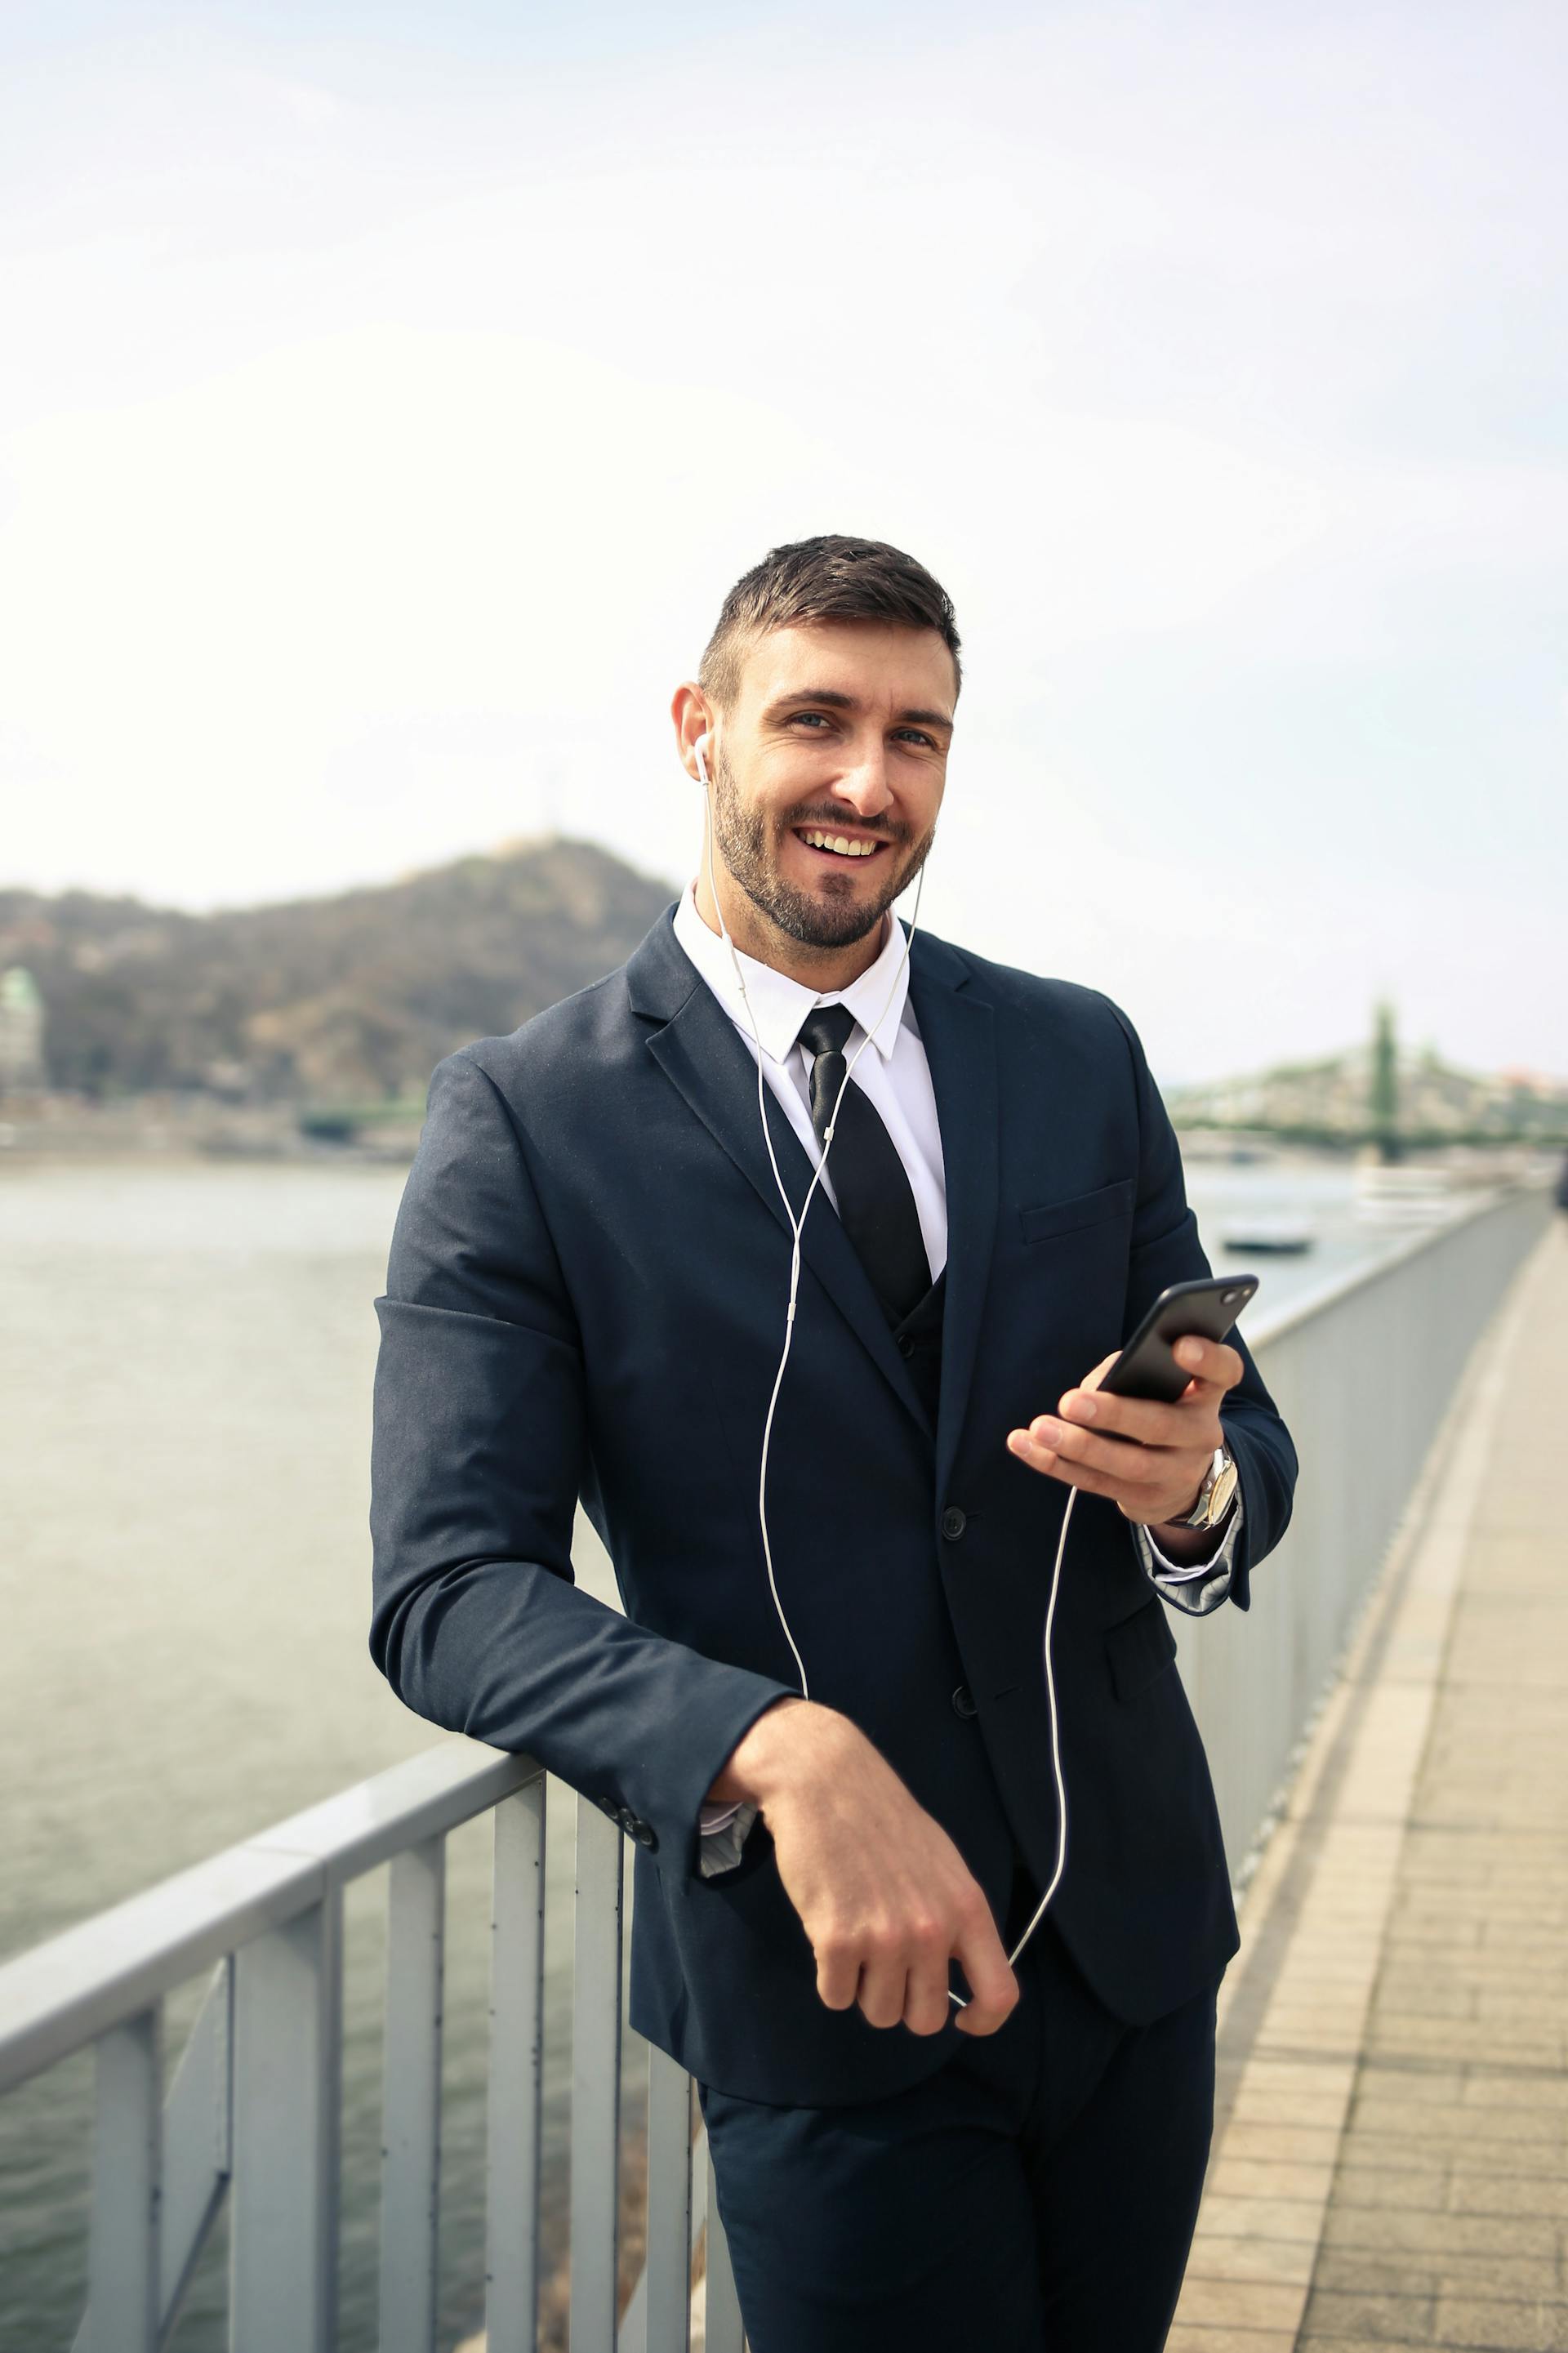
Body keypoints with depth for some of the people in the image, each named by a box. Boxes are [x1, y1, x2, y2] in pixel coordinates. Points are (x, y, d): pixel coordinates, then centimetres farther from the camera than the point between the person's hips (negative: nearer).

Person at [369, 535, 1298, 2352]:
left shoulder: (1082, 1058, 4)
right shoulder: (523, 1121, -9)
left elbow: (1244, 1437, 8)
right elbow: (446, 1591, -15)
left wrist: (1196, 1488, -18)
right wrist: (778, 1750, -32)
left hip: (1134, 1927, 5)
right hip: (822, 1990, -4)